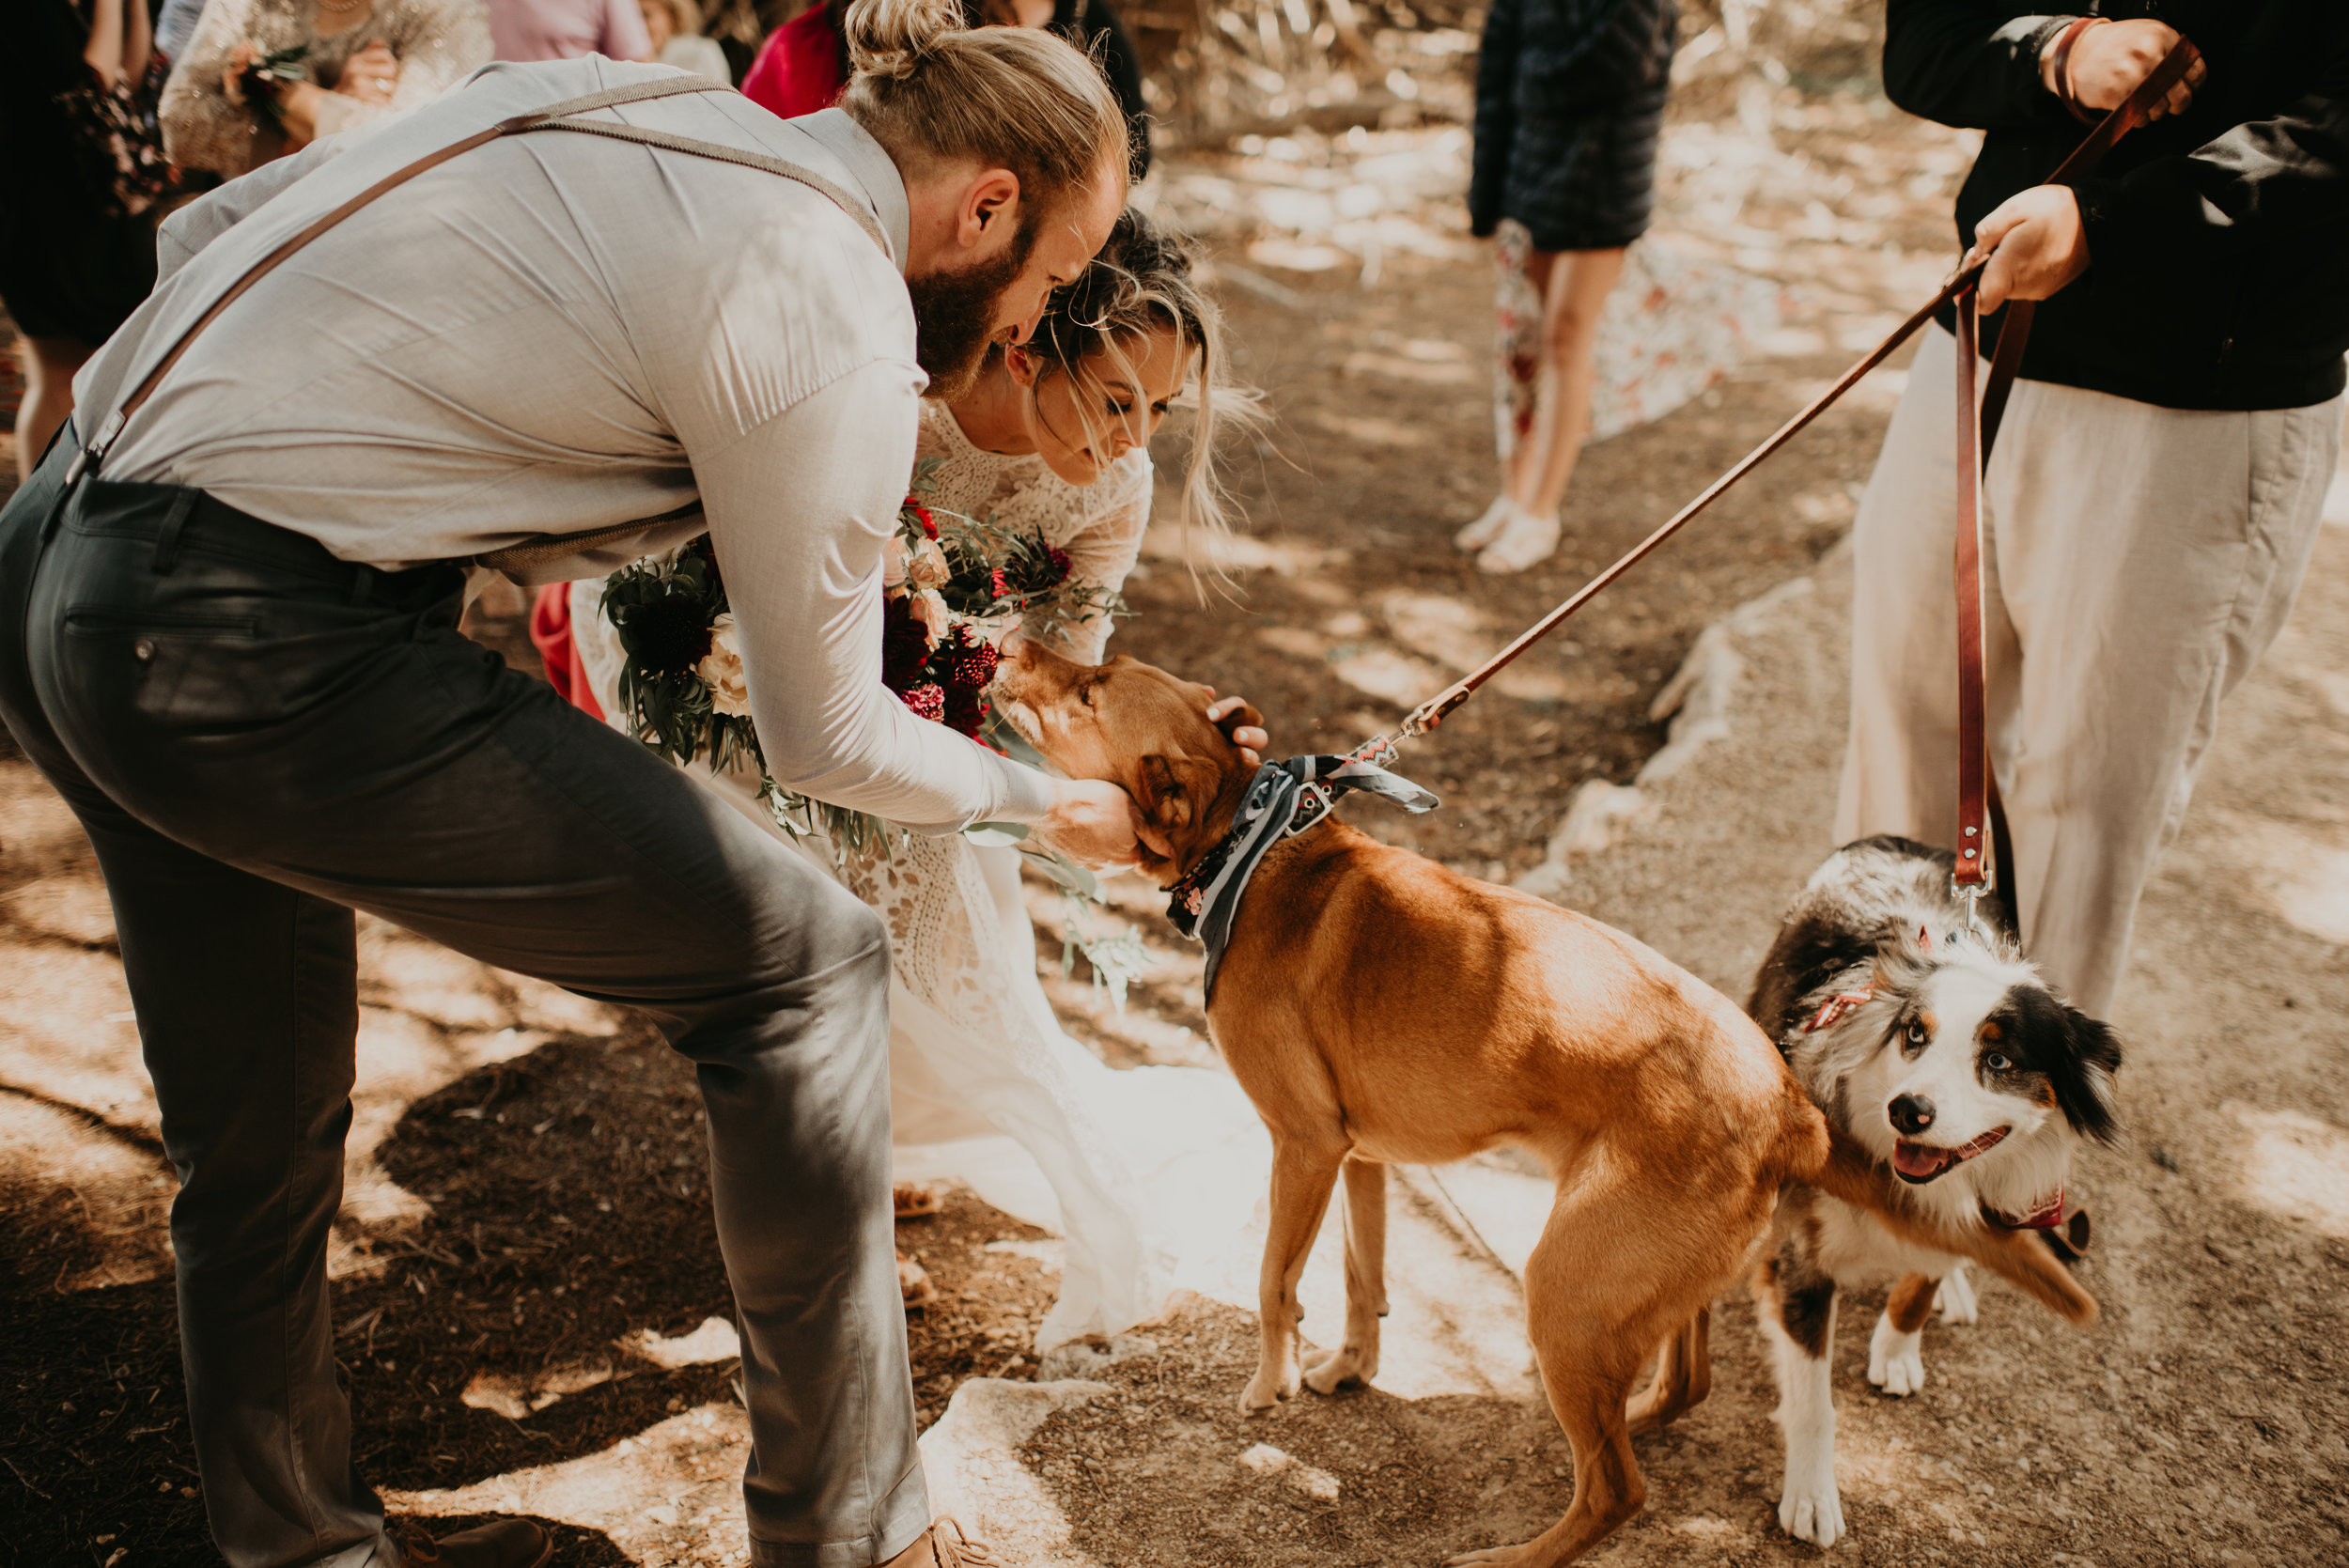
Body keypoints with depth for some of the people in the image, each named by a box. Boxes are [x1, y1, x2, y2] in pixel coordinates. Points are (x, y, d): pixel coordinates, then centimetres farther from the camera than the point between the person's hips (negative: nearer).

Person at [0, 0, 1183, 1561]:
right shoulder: (834, 329, -11)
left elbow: (207, 228, 16)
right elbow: (824, 734, -1)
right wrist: (1050, 804, 15)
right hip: (255, 656, -9)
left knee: (254, 1139, 23)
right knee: (802, 962, 0)